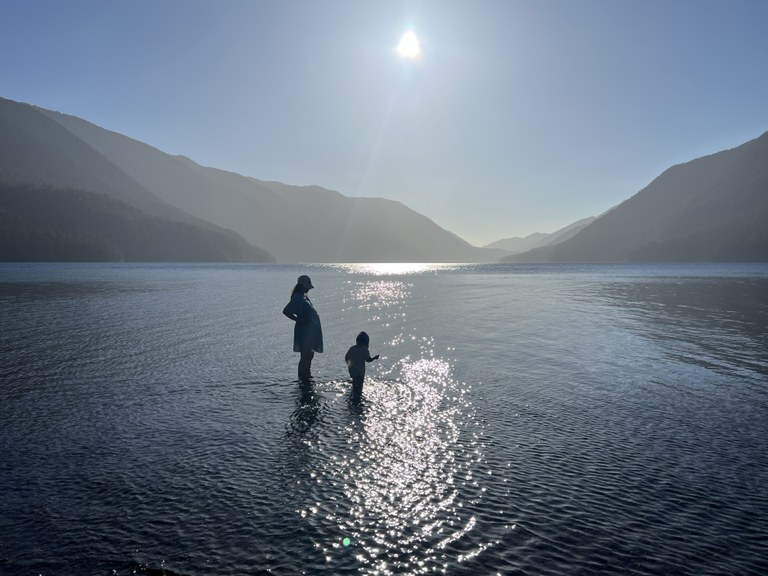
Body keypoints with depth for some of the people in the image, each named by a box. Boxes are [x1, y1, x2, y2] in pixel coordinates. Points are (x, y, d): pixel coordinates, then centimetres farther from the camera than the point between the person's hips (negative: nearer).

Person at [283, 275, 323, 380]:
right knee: (305, 355, -5)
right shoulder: (297, 298, -15)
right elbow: (286, 311, -24)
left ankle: (306, 375, 26)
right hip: (304, 330, -10)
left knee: (309, 354, 16)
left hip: (310, 330, 10)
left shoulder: (304, 296, 14)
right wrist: (298, 319, -18)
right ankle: (302, 376, 3)